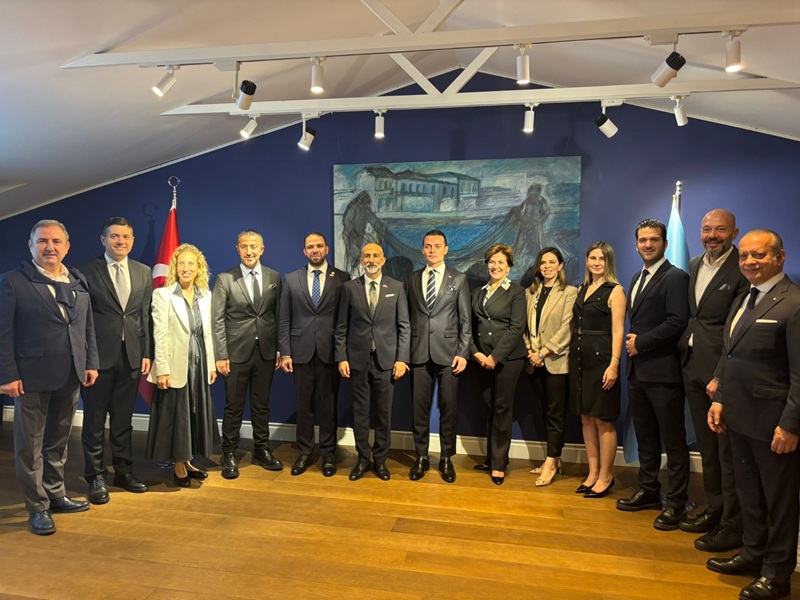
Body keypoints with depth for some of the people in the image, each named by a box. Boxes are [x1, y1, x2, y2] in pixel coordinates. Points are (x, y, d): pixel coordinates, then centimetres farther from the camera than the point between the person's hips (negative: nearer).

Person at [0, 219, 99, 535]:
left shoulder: (78, 281, 9)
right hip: (32, 378, -5)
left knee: (59, 441, 17)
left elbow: (88, 327, 12)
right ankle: (37, 508, 18)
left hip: (70, 377, 5)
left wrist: (91, 363, 7)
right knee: (30, 445, 7)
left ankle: (56, 495, 31)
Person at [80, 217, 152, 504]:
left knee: (123, 418, 13)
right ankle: (96, 477, 18)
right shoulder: (87, 271, -2)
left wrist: (147, 354, 4)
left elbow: (146, 316, 8)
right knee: (95, 419, 6)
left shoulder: (144, 272, 9)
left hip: (131, 355, 3)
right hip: (98, 356, -3)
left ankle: (123, 470, 26)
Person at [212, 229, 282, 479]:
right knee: (234, 407, 6)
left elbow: (278, 316, 6)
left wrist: (280, 349, 3)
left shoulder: (274, 278, 5)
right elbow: (217, 320, -5)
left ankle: (262, 450, 26)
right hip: (237, 353, -2)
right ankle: (229, 454, 19)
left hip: (266, 352, 3)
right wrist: (221, 355, -9)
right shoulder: (225, 279, -2)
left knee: (262, 405, 13)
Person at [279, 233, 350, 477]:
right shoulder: (291, 279, 7)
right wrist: (285, 352, -1)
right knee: (304, 404, 9)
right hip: (301, 351, 2)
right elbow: (284, 320, 5)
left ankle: (328, 453, 20)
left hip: (330, 351, -1)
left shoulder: (342, 279, 1)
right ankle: (304, 453, 22)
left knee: (329, 404, 7)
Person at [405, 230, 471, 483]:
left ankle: (446, 458, 18)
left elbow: (465, 320, 1)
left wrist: (463, 353, -6)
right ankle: (421, 457, 20)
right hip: (419, 354, 2)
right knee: (419, 408, 6)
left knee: (449, 408, 4)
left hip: (448, 353, -2)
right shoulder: (412, 280, 10)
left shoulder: (459, 279, 4)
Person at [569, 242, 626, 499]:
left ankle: (605, 476, 14)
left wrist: (614, 364, -18)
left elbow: (618, 330, -11)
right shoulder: (582, 289, 14)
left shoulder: (615, 291, -5)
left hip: (601, 359, -7)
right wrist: (573, 355, 6)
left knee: (603, 420, 1)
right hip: (579, 358, 7)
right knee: (586, 418, 11)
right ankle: (592, 473, 22)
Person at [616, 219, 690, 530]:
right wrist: (632, 342, 1)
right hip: (637, 370, 8)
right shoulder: (637, 279, 17)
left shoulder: (675, 277, -10)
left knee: (673, 440, 2)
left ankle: (676, 502, 12)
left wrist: (640, 342, -13)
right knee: (645, 437, 17)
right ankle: (648, 491, 30)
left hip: (663, 372, -8)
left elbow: (677, 322, -19)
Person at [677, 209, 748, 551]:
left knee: (728, 451, 3)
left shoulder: (743, 270, -13)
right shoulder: (694, 266, 12)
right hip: (693, 368, 8)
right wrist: (685, 352, 7)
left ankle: (733, 526, 17)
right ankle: (714, 509, 34)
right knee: (706, 446, 18)